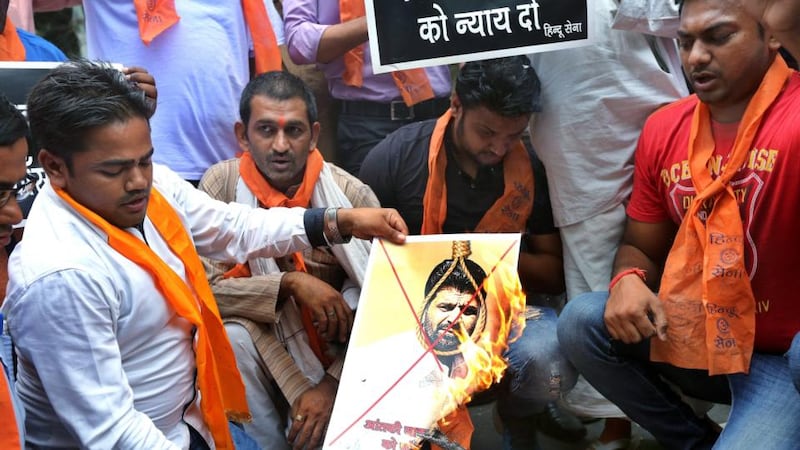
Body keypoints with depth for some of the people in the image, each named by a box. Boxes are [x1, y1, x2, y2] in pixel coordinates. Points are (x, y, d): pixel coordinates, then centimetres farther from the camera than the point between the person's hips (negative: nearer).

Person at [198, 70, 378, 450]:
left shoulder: (354, 196, -14)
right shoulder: (220, 185, -12)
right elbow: (205, 288, -16)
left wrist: (332, 384, -18)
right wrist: (289, 283, -28)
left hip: (340, 354, -1)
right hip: (267, 348, 1)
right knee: (232, 336, -30)